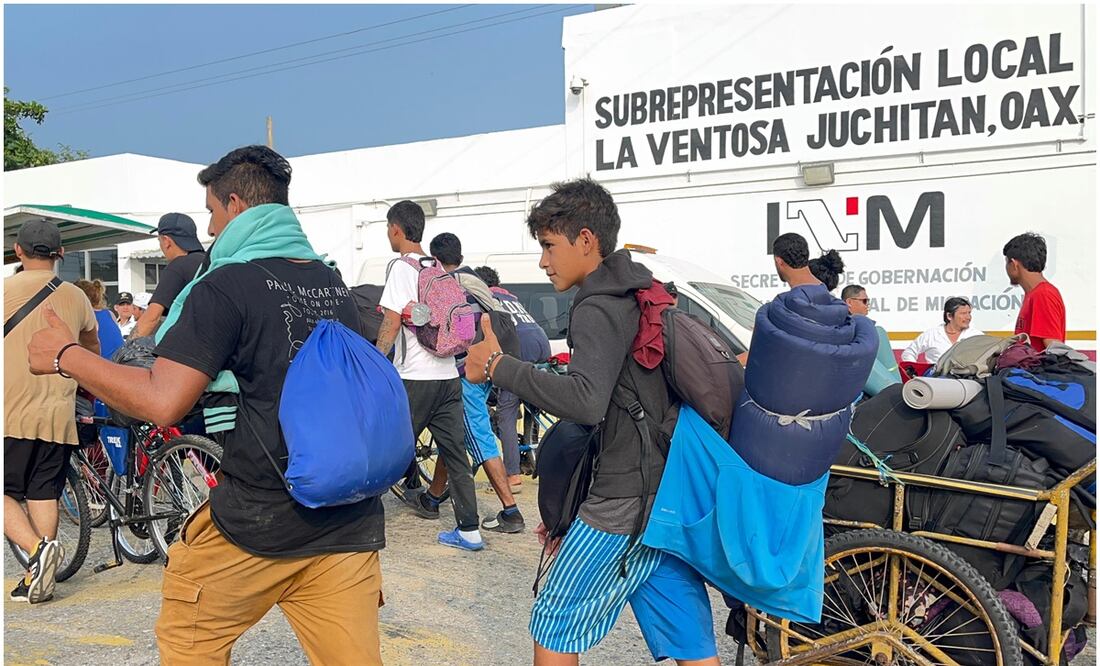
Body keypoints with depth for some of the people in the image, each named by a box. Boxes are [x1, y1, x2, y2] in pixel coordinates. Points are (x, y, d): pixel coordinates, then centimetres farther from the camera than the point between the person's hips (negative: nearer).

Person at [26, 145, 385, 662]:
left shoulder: (226, 286, -11)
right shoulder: (336, 285, 8)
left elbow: (162, 402, -18)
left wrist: (64, 357, -3)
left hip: (258, 523, -5)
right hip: (349, 524, 5)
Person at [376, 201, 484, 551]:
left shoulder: (401, 267, -7)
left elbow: (392, 322, -12)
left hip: (415, 377, -7)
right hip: (448, 375, 7)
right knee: (454, 452, 7)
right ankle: (469, 530, 9)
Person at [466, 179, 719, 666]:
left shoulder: (598, 311, -12)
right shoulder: (645, 298, 17)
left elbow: (586, 402, -31)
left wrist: (497, 366, -22)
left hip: (623, 506, -9)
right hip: (673, 498, 9)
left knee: (553, 626, 7)